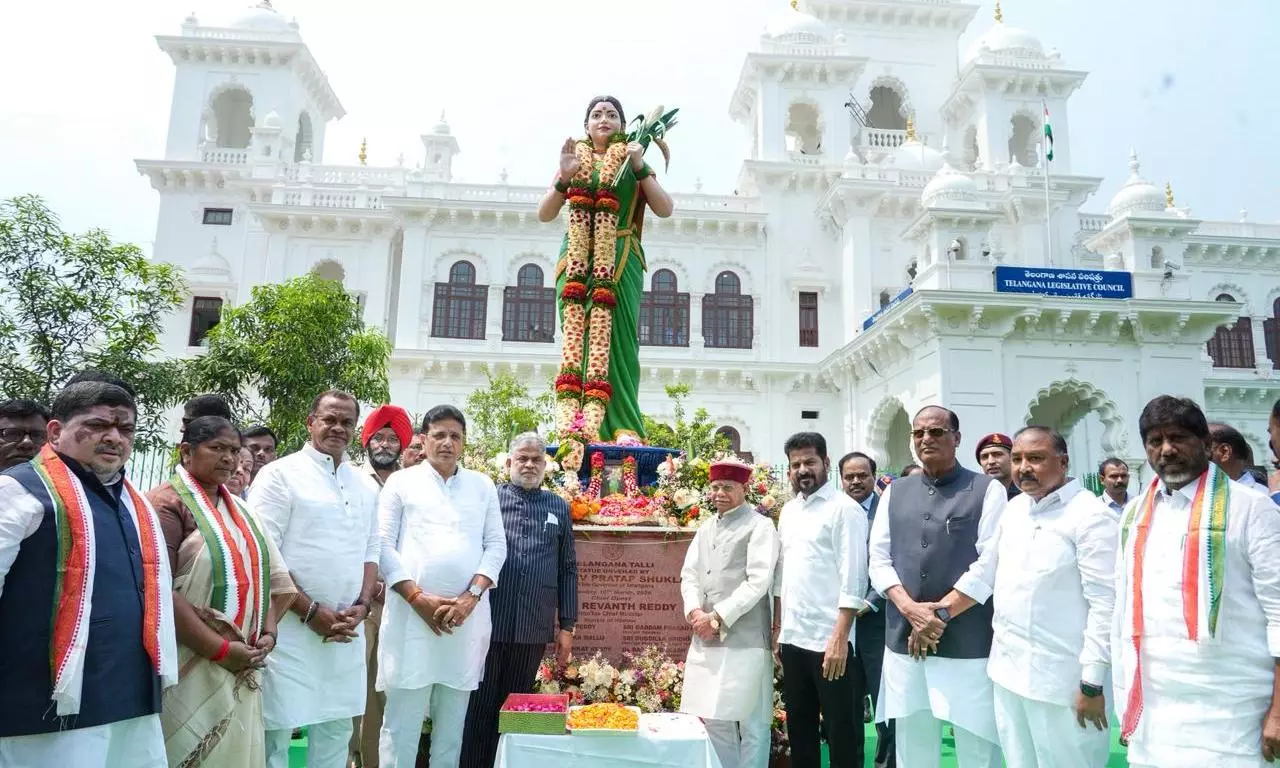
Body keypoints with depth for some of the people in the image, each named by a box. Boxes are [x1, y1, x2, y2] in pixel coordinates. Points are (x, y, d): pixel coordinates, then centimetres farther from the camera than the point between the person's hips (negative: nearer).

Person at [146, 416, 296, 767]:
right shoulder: (167, 502, -9)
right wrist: (220, 650, -17)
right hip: (192, 667, -7)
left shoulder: (240, 509, 14)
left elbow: (264, 575, 17)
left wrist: (267, 632, 1)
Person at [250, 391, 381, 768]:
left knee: (335, 729, 13)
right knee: (275, 730, 2)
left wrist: (360, 607, -2)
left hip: (346, 632, 5)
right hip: (290, 629, -5)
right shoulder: (280, 474, -5)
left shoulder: (364, 486, 12)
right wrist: (310, 611, -13)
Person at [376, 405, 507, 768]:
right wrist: (418, 598, -11)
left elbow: (496, 545, 6)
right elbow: (384, 545, -1)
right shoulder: (401, 482, 6)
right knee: (402, 719, 0)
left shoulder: (483, 486, 12)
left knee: (453, 719, 10)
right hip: (413, 613, -2)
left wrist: (470, 597, -8)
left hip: (468, 615, 2)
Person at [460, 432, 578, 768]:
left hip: (535, 627, 2)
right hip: (488, 621, -2)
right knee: (479, 707, 6)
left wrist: (566, 625, 7)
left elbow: (567, 569, 10)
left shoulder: (559, 508, 10)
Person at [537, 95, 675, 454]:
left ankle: (621, 428, -13)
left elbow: (665, 209, 3)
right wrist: (564, 177, -7)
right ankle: (573, 421, -12)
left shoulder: (633, 162, 17)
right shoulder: (574, 160, 19)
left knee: (617, 340, -10)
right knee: (581, 337, -8)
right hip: (578, 261, 1)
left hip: (621, 262, -1)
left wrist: (640, 168, -7)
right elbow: (544, 214, 8)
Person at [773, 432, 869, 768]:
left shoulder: (845, 509, -9)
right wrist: (777, 628, 13)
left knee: (840, 729, 5)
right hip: (792, 637, 7)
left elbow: (852, 577, -14)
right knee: (799, 725, 16)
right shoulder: (788, 511, 12)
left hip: (827, 638, -6)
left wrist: (840, 638, -19)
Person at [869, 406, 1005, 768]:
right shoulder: (894, 493, 11)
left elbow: (990, 563, -9)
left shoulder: (988, 490, -1)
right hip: (903, 643, 4)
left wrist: (940, 612, -12)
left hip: (968, 644, -4)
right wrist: (911, 609, -9)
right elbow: (879, 559, 7)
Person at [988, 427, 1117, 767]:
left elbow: (1105, 603, -16)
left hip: (1060, 678, -7)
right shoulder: (1013, 509, 8)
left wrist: (1092, 683, -17)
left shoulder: (1090, 515, -14)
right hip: (1008, 669, 7)